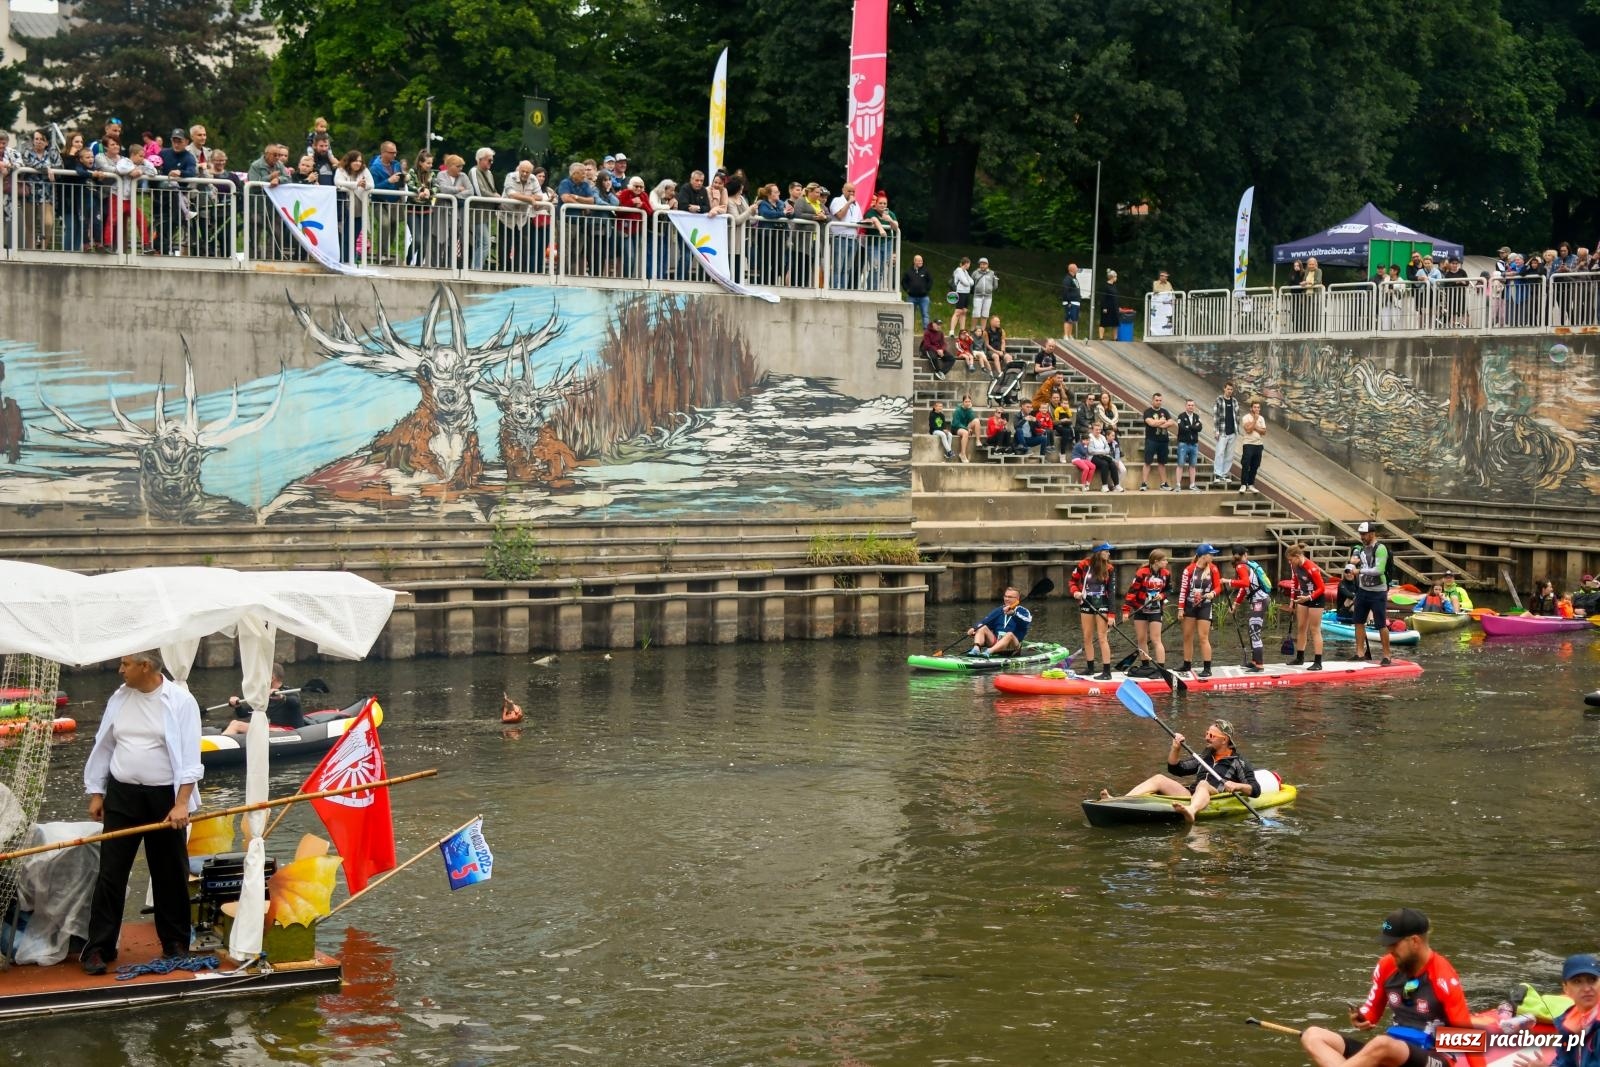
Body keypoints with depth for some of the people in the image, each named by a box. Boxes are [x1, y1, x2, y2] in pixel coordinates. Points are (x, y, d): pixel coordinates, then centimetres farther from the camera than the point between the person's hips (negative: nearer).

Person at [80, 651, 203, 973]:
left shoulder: (180, 702, -9)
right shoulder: (119, 699, 5)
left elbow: (189, 756, -13)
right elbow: (103, 747, 13)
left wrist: (182, 803, -20)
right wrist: (95, 793, 10)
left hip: (164, 798, -3)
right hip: (121, 795, 3)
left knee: (170, 875, 6)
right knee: (110, 874, 0)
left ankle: (176, 943, 19)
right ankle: (98, 947, 2)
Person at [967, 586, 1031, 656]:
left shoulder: (1022, 611, 5)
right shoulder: (999, 610, 19)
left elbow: (1027, 620, -20)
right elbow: (985, 622, 6)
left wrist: (1013, 613, -36)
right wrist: (974, 629, -13)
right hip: (994, 642, 4)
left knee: (1009, 634, -34)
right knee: (982, 628, -14)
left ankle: (989, 651, -54)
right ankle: (976, 649, -40)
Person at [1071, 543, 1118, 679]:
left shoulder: (1109, 568, -4)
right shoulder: (1084, 565, -5)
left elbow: (1112, 592, -5)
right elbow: (1072, 581, 7)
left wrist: (1111, 614, -10)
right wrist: (1075, 592, -15)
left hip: (1102, 605, -2)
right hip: (1086, 604, 2)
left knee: (1102, 638, -7)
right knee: (1087, 637, 10)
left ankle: (1107, 671, -7)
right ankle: (1090, 667, 25)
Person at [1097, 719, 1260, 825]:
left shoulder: (1239, 762, 9)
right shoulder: (1205, 757, 28)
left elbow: (1256, 790, 1)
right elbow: (1175, 768, 29)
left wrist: (1237, 786, -18)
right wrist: (1176, 748, 11)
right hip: (1191, 796, 7)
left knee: (1203, 785, -38)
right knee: (1159, 779, -7)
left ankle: (1190, 812, -75)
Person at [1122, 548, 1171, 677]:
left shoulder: (1166, 574, -3)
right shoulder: (1142, 573, -15)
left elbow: (1168, 589, 13)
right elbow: (1132, 591, -14)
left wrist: (1162, 595, -10)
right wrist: (1126, 609, -19)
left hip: (1155, 610, 1)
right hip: (1140, 609, -1)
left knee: (1155, 640, -5)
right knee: (1141, 639, 7)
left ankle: (1162, 668, -6)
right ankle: (1145, 666, 20)